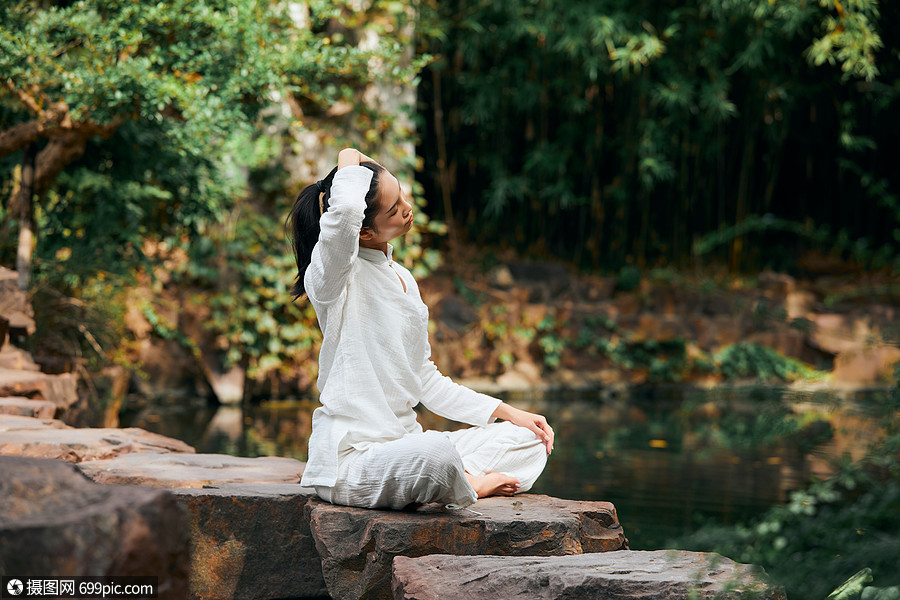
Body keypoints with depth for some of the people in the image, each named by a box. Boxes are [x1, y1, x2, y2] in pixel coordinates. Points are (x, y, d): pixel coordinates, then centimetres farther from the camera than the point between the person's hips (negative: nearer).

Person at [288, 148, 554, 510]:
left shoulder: (403, 279, 15)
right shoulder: (332, 275, -11)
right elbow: (345, 210, -36)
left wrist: (506, 412, 15)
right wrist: (350, 165, -13)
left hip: (404, 445, 8)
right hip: (349, 458, -8)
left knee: (530, 441, 7)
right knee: (435, 454, -38)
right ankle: (463, 489, -6)